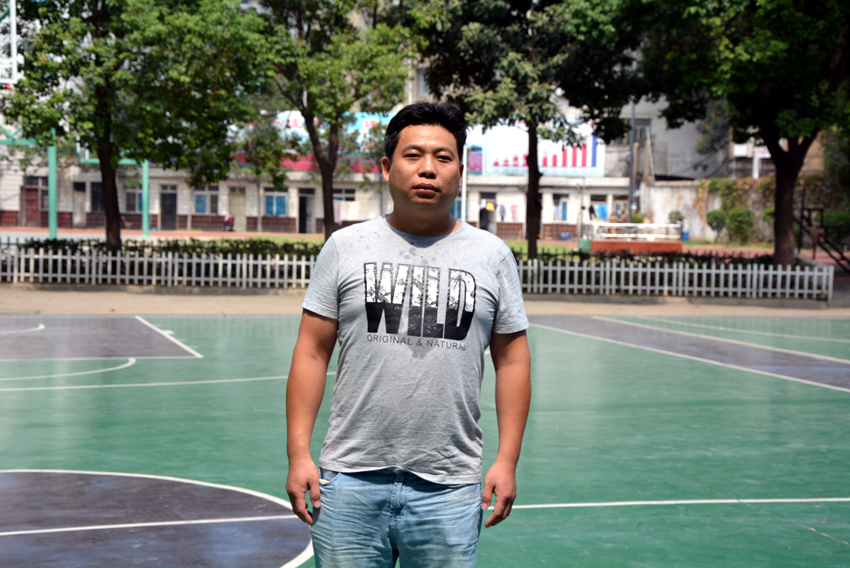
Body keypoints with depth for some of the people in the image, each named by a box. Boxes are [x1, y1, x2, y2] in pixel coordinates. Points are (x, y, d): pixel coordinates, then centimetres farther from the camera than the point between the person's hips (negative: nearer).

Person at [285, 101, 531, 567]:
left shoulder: (492, 255, 5)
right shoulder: (345, 247, 3)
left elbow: (512, 359, 7)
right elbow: (312, 352, 2)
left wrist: (507, 460, 1)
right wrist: (298, 454, -3)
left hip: (450, 487, 1)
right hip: (351, 480, 0)